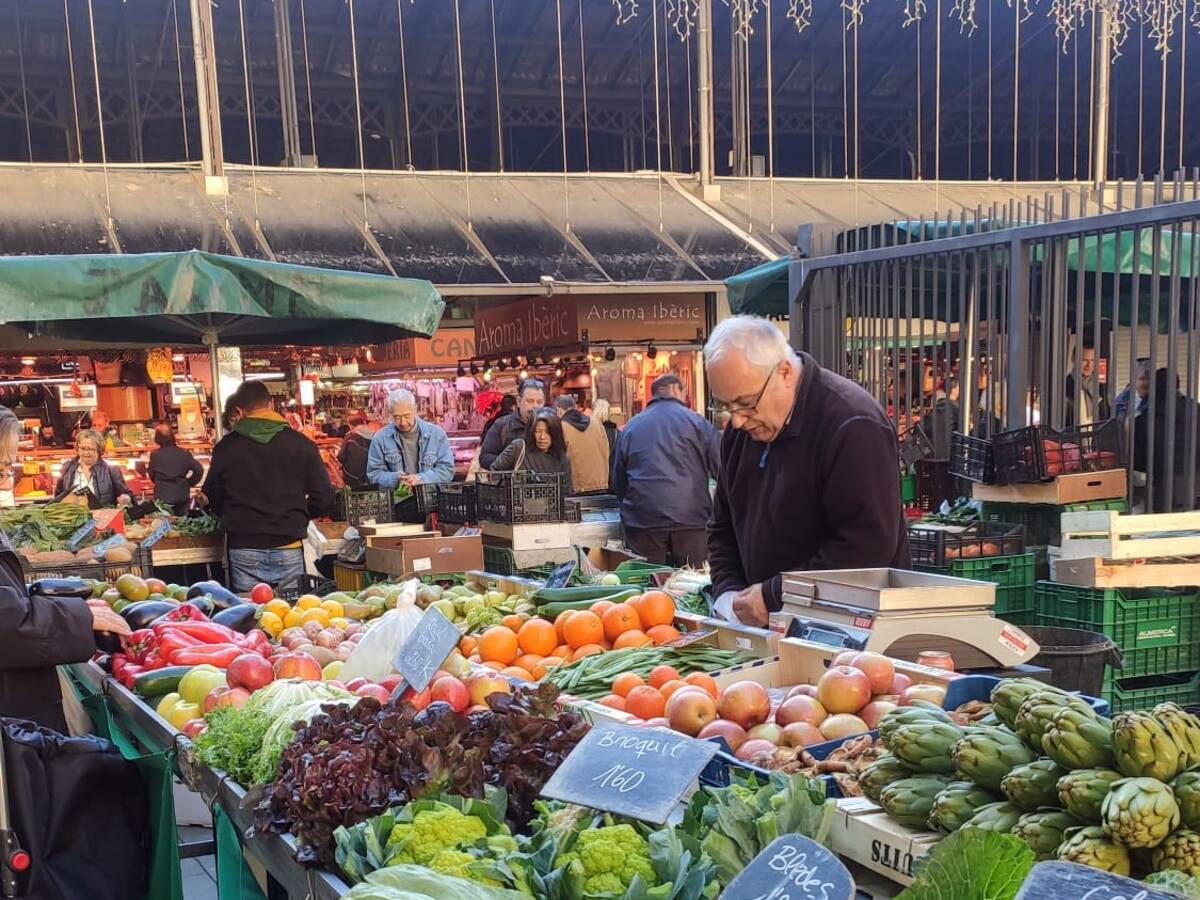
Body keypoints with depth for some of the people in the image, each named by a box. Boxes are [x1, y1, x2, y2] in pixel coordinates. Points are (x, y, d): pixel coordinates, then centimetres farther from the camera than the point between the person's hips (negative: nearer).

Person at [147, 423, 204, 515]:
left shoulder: (155, 455, -7)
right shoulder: (184, 453, -4)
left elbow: (151, 476, 5)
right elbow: (199, 470, -5)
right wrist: (189, 482, 8)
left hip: (162, 498, -1)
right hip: (182, 497, 1)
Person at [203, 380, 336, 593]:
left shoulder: (226, 447, -1)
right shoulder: (300, 444, -2)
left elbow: (213, 498, 9)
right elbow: (323, 497, -1)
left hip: (244, 548, 0)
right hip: (288, 549, 0)